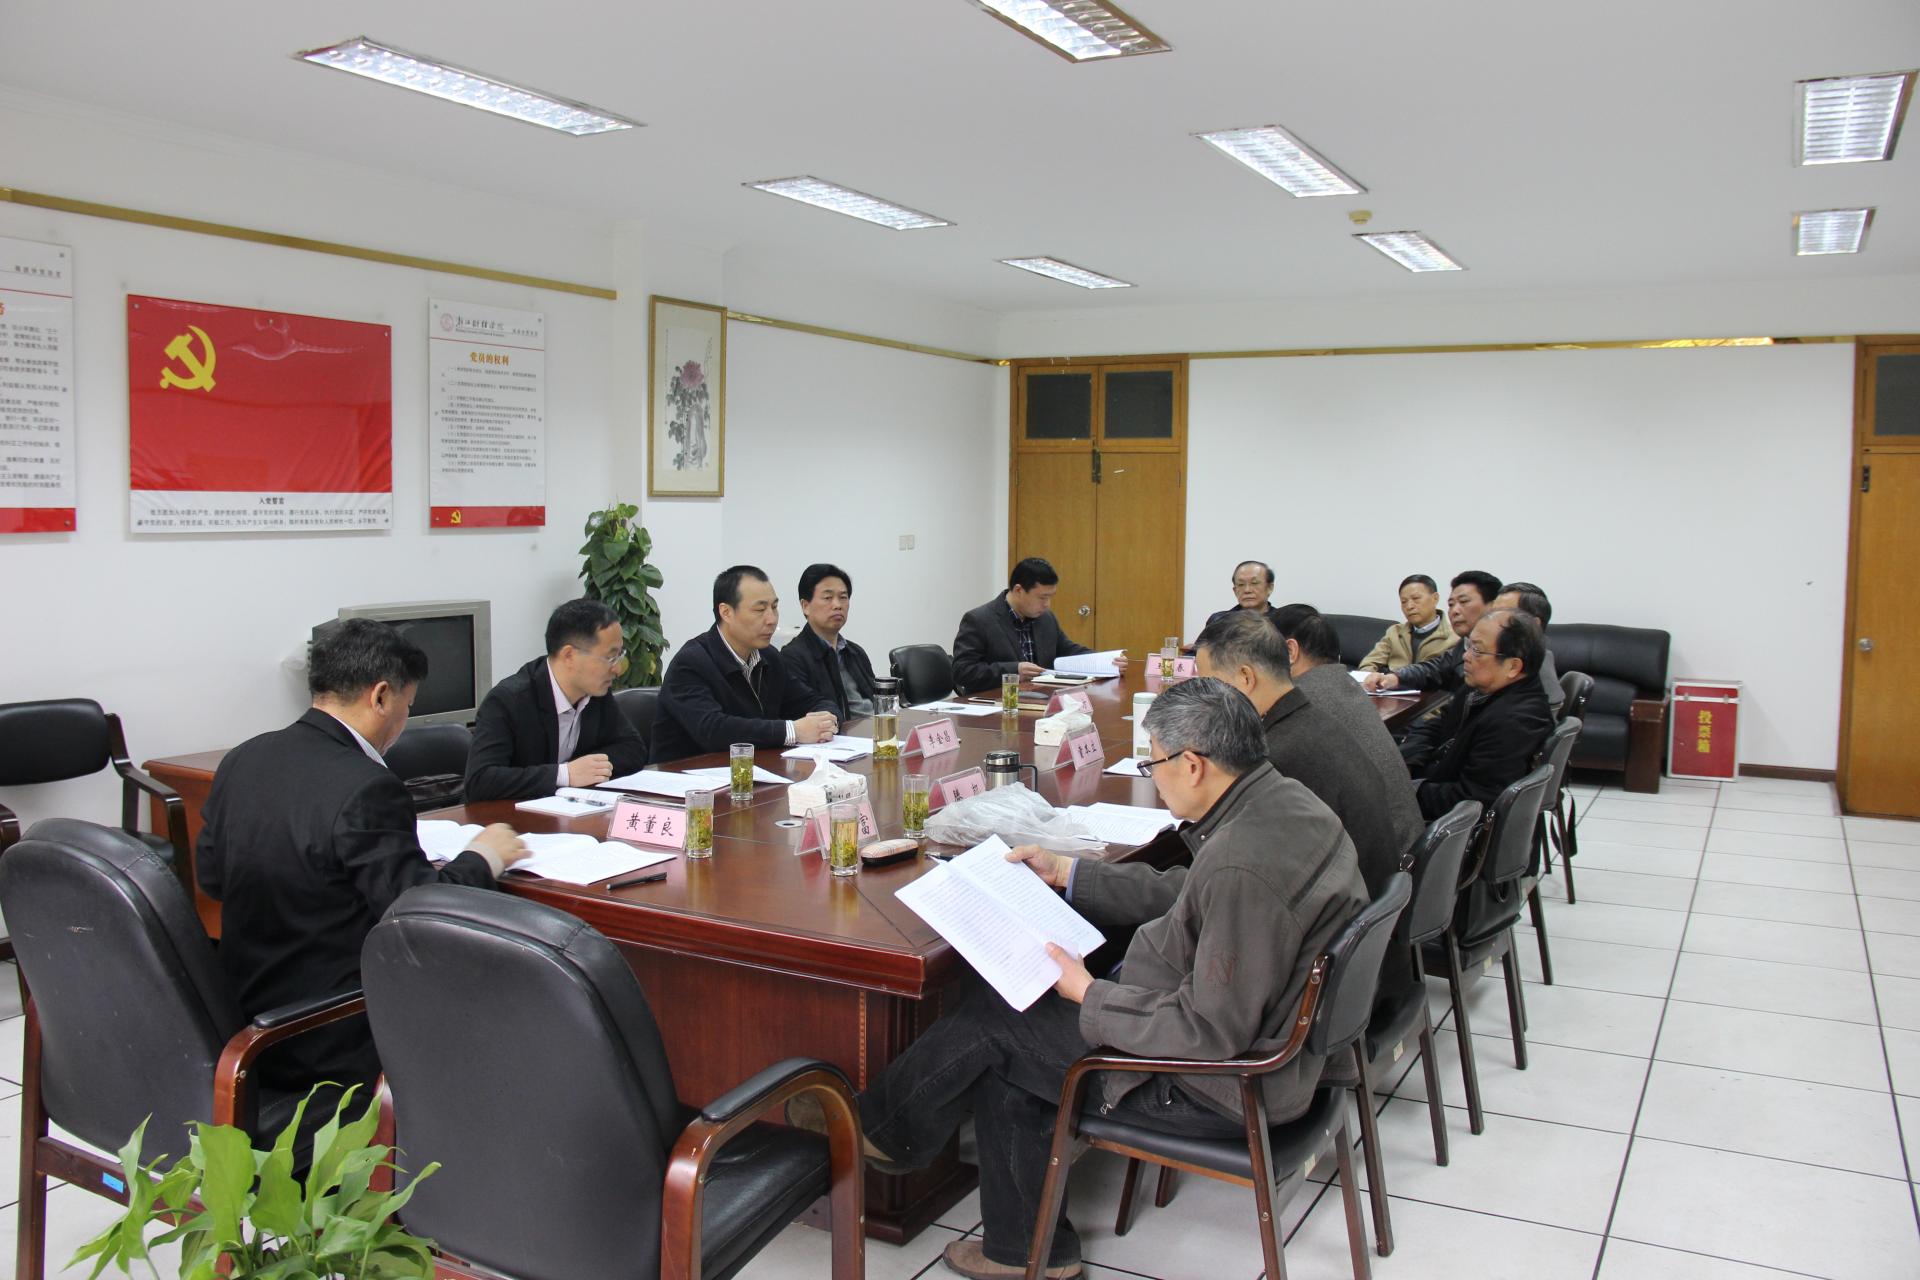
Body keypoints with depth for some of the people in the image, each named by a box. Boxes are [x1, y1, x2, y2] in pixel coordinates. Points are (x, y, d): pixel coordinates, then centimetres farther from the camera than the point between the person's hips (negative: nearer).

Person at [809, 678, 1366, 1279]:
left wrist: (1090, 996, -15)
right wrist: (1066, 871, 14)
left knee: (989, 1022, -1)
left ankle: (878, 1127, 29)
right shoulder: (1280, 797, -1)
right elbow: (1181, 892, 13)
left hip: (1221, 1084, -9)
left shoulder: (1244, 867, -32)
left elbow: (1209, 1033, -28)